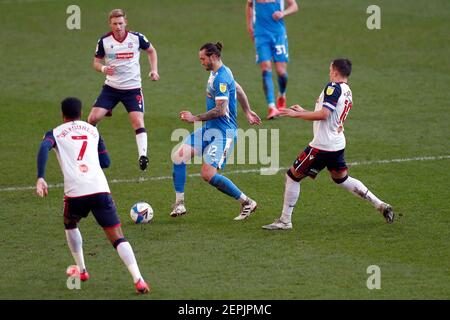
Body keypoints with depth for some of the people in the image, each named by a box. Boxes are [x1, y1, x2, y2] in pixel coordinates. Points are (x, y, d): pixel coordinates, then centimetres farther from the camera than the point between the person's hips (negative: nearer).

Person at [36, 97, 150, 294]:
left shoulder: (56, 133, 13)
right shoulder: (92, 130, 22)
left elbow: (44, 148, -10)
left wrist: (40, 178, -18)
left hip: (75, 192, -1)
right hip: (100, 189, 1)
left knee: (70, 226, 32)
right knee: (117, 237, -2)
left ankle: (81, 270, 39)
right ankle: (138, 280, -19)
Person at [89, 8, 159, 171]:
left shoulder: (137, 38, -7)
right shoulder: (104, 41, -6)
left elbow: (151, 50, 12)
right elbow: (96, 62, 4)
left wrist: (154, 70, 0)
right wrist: (103, 68, -19)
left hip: (132, 88, -1)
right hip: (111, 87, 1)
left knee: (138, 121, -16)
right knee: (93, 118, -9)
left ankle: (143, 155, -11)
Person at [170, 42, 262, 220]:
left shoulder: (221, 78, -19)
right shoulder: (217, 73, 13)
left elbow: (221, 110, -25)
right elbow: (238, 90, 28)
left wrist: (195, 118, -20)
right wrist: (247, 112, 37)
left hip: (221, 132, -10)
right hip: (209, 129, 10)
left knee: (208, 174, -18)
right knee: (179, 156, -3)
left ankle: (247, 203, -4)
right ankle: (179, 204, 1)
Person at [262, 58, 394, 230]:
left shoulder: (334, 87, -15)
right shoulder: (347, 91, 13)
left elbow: (323, 114, -25)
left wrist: (296, 114, -18)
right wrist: (303, 111, 23)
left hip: (322, 145, -9)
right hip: (338, 144, 9)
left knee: (292, 176, 1)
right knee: (342, 179, 25)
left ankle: (285, 220, 4)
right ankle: (381, 205, 21)